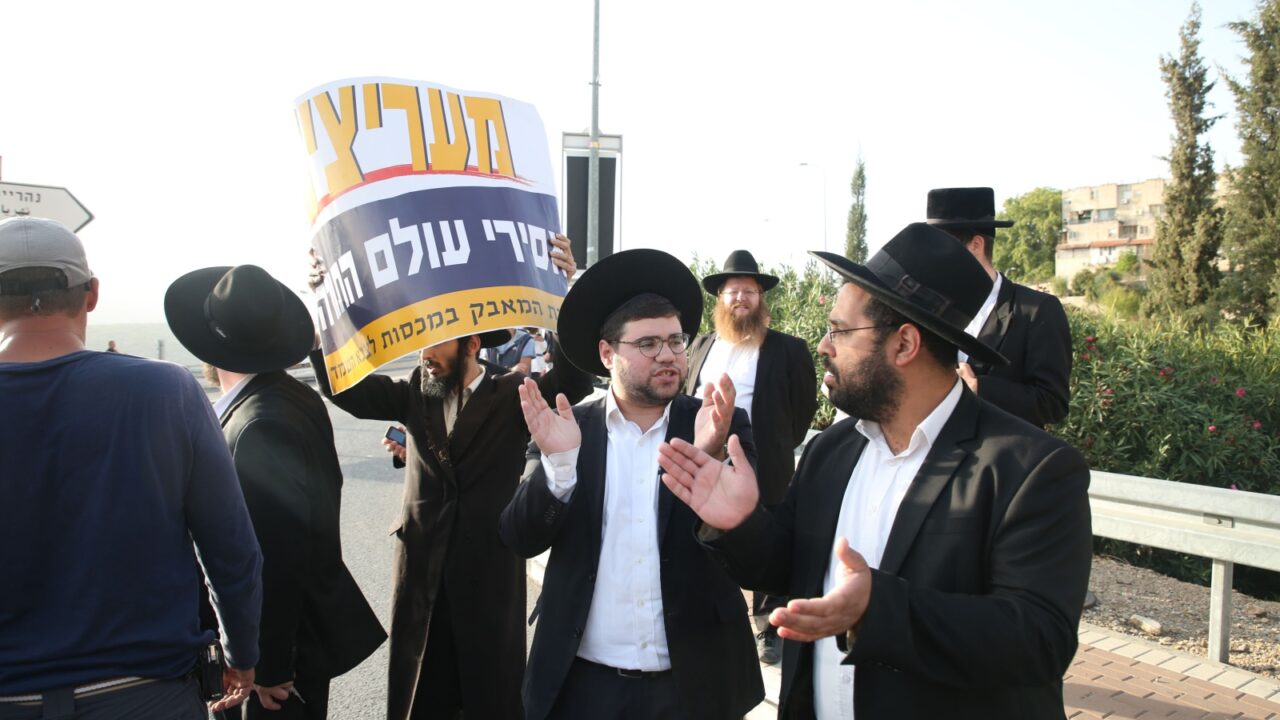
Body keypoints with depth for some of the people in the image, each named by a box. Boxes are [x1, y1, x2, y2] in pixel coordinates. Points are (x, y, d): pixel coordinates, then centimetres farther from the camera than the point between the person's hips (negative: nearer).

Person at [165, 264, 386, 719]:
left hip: (285, 641, -8)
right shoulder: (294, 396, 1)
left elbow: (277, 557, -26)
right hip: (307, 625, 9)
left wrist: (270, 664, -19)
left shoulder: (260, 425, -25)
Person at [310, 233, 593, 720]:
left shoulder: (511, 396, -6)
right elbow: (344, 386, -2)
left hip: (491, 573, -3)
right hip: (421, 572, 3)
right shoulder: (414, 395, 5)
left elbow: (572, 381, -21)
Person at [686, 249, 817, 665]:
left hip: (762, 472, -4)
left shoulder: (788, 350, -3)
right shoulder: (701, 346, 12)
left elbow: (805, 406, 4)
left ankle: (770, 631, 20)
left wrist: (781, 445, 3)